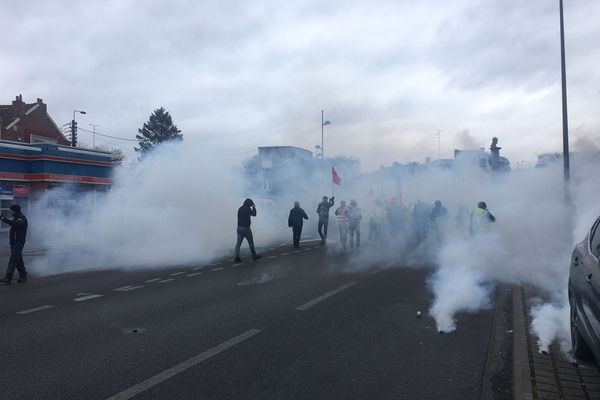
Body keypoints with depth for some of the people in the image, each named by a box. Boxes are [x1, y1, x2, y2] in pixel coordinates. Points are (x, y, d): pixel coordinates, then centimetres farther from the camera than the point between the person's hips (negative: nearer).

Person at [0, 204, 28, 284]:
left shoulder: (22, 218, -14)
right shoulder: (16, 218, 17)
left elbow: (14, 224, -33)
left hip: (18, 243, -10)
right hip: (14, 242, 10)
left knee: (13, 260, -13)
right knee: (18, 260, 12)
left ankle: (8, 278, -16)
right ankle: (23, 276, 18)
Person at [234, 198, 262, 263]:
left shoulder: (240, 209, 11)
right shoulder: (248, 209, -12)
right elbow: (254, 214, 1)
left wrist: (252, 208, 23)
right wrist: (254, 207, 14)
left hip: (239, 228, 7)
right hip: (246, 228, -6)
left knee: (238, 243, 0)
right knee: (251, 242, 8)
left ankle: (237, 257, -10)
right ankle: (254, 256, 18)